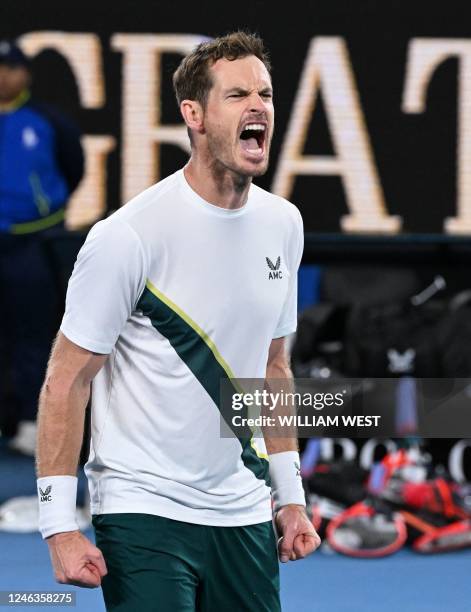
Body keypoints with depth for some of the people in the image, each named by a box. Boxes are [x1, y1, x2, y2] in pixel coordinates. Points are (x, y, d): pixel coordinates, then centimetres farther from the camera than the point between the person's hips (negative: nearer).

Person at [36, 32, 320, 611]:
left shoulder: (283, 223, 6)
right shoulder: (128, 235, -14)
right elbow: (65, 381, -11)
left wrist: (290, 495, 16)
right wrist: (59, 526, -15)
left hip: (242, 515, 6)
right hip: (143, 515, -6)